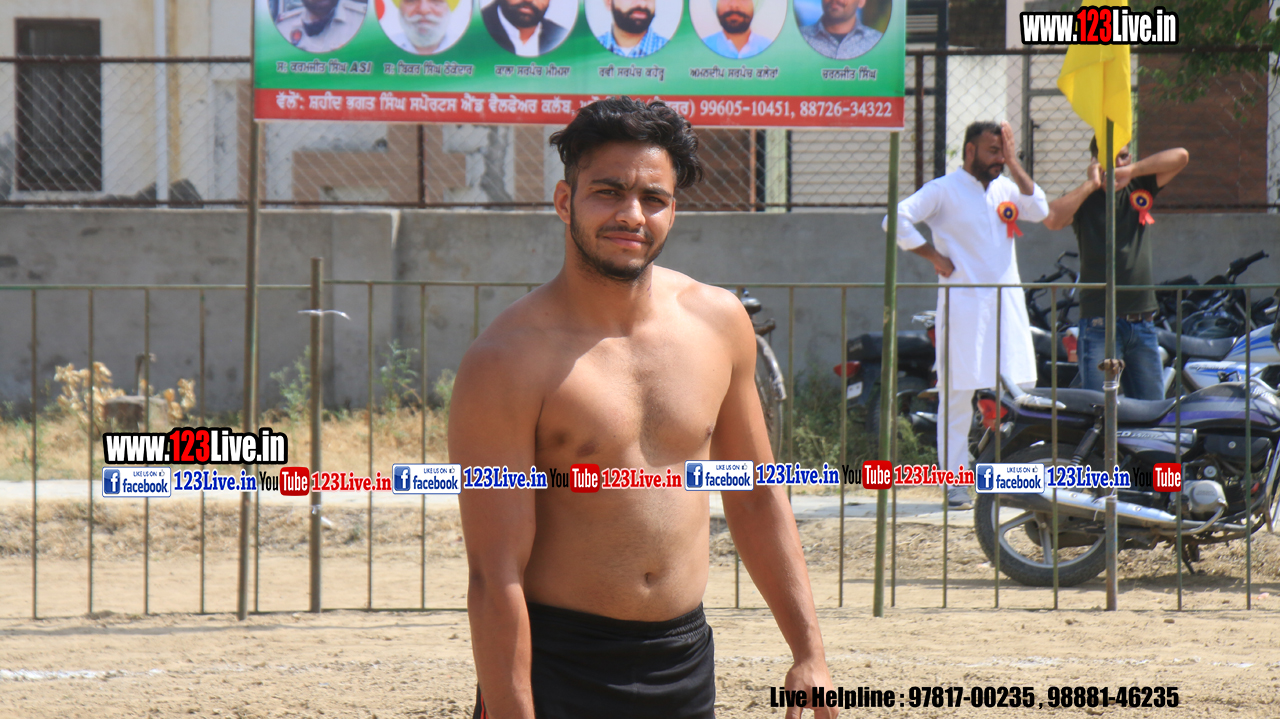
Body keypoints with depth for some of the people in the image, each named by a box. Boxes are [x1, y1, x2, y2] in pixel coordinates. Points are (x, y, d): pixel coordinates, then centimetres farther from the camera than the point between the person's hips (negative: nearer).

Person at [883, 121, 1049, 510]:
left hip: (1008, 304, 5)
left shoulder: (1006, 188, 14)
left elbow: (1039, 210, -2)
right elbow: (898, 219, -11)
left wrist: (1013, 165, -3)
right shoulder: (944, 190, -3)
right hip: (964, 303, -5)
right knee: (959, 393, -4)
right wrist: (935, 257, -11)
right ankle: (954, 481, -2)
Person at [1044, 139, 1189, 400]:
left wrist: (1132, 170, -8)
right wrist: (1091, 184, -13)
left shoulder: (1139, 187, 10)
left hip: (1142, 322, 4)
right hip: (1100, 324, -4)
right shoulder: (1086, 199, -1)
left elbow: (1180, 157, 1)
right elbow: (1052, 219, -21)